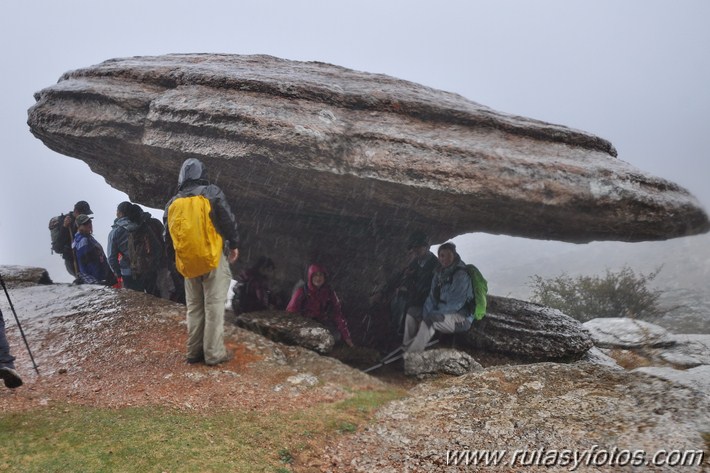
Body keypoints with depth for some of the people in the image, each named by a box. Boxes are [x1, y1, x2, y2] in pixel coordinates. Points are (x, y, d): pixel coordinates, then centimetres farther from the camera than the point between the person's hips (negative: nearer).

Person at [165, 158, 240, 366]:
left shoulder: (172, 203, 10)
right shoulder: (212, 193, -4)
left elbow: (168, 239, 16)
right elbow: (229, 221, -5)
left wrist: (176, 258, 28)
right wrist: (234, 245, 8)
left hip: (188, 262, 5)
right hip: (214, 259, -4)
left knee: (194, 307, 15)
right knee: (214, 307, -1)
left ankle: (194, 351, 19)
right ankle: (214, 353, 1)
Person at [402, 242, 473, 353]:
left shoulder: (461, 275, -18)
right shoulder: (439, 273, 7)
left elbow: (455, 304, -23)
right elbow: (432, 296, 5)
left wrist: (435, 314, -20)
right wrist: (427, 313, -12)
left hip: (461, 318, -9)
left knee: (429, 321, -34)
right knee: (412, 311, 3)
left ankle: (412, 355, -28)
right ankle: (406, 347, -2)